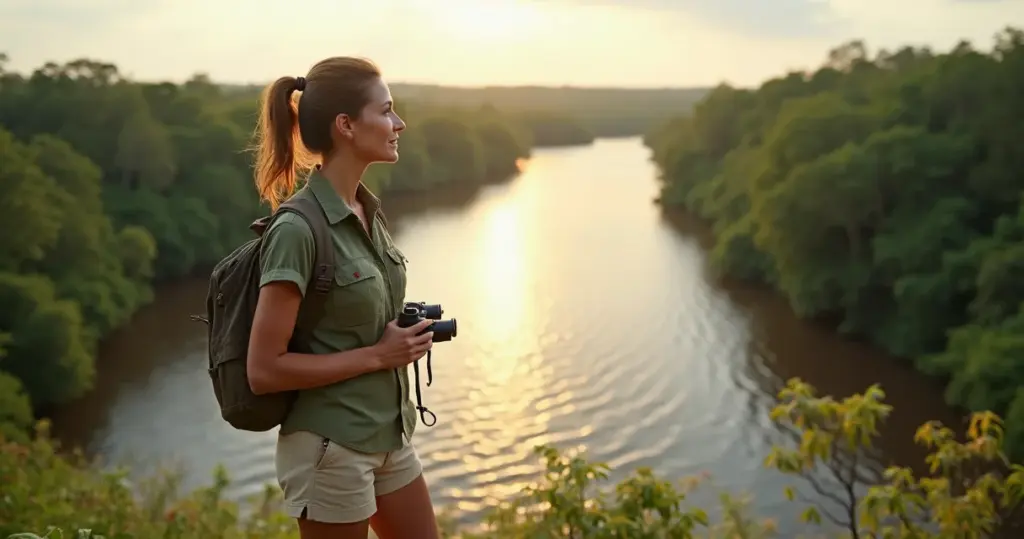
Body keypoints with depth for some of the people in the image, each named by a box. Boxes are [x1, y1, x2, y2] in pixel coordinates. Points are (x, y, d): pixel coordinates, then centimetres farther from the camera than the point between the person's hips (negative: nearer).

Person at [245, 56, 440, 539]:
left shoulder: (367, 210, 4)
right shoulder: (298, 229, -21)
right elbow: (264, 370, -20)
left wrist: (406, 333, -1)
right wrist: (378, 355, -18)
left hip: (388, 437, 8)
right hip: (331, 448, -8)